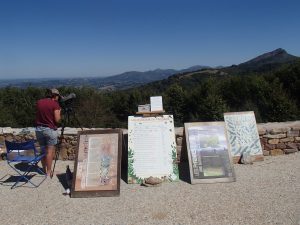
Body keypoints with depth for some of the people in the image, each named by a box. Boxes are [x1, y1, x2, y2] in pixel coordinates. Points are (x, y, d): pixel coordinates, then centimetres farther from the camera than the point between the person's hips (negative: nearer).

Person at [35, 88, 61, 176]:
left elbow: (39, 115, 14)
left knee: (43, 150, 16)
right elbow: (57, 120, -12)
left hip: (39, 129, 6)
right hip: (50, 129, -5)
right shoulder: (55, 104, -9)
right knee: (50, 151, 3)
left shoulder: (39, 102, 7)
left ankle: (44, 170, 26)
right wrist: (59, 112, 4)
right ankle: (48, 172, 8)